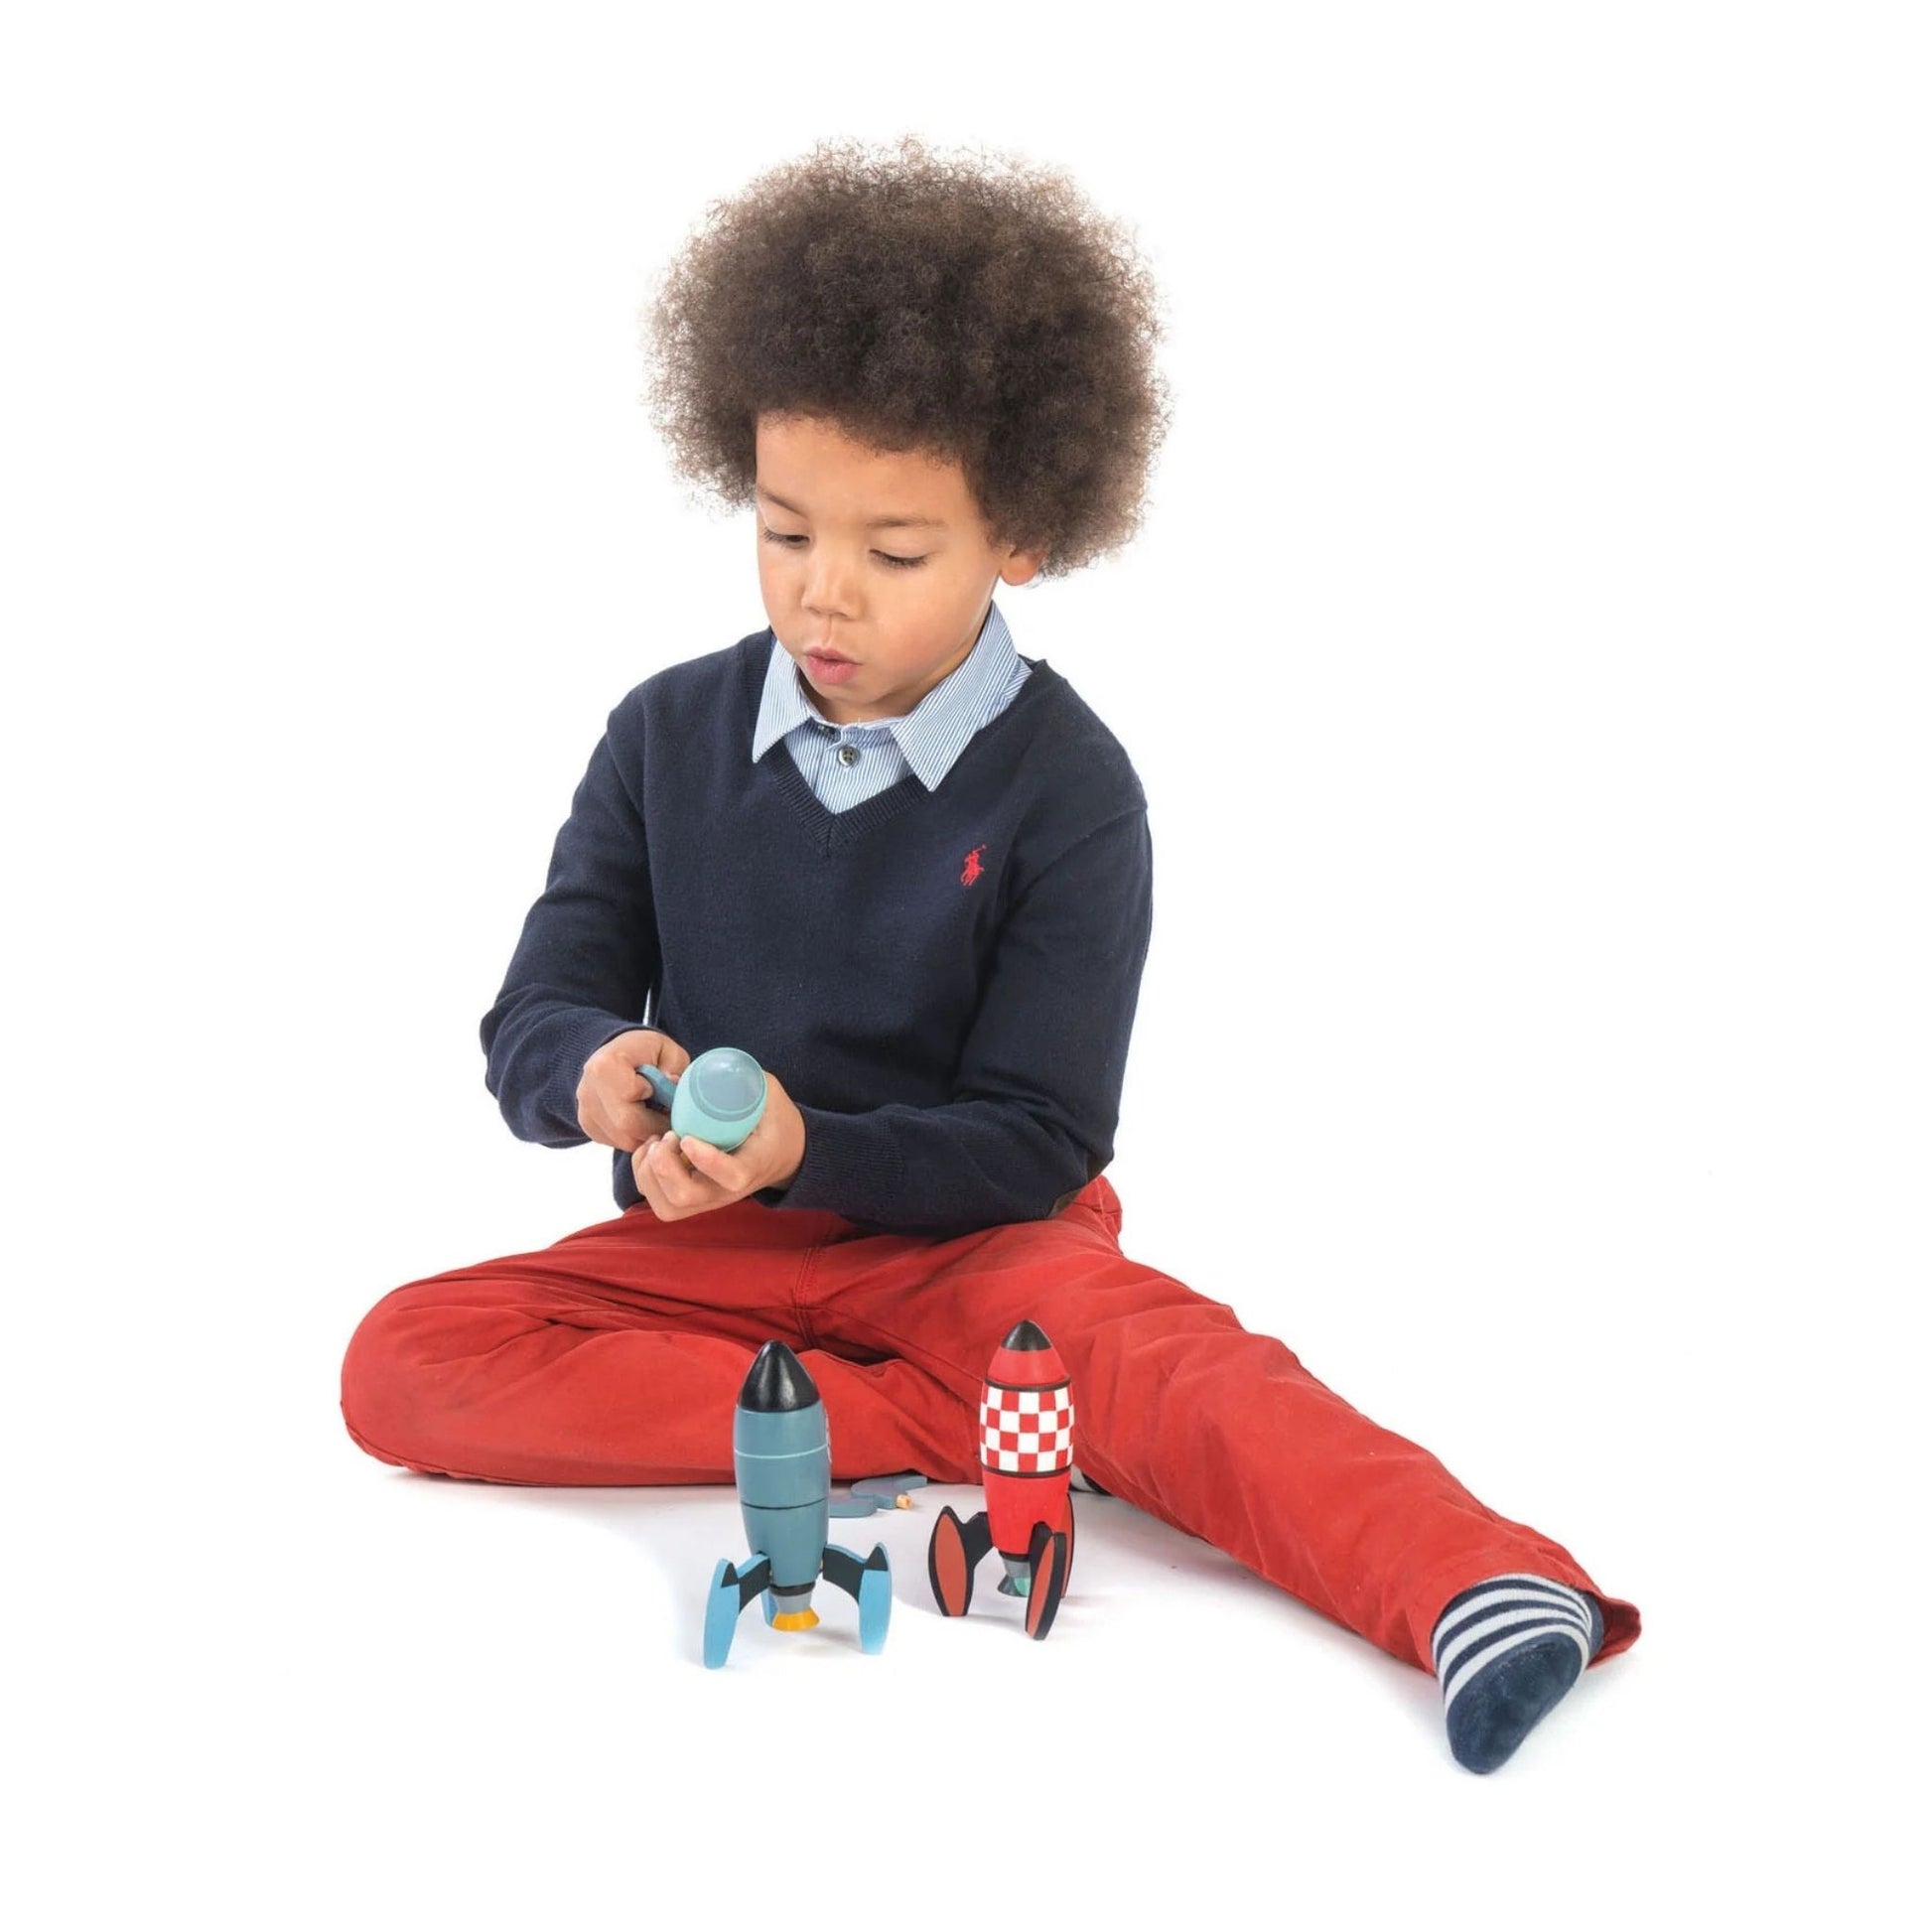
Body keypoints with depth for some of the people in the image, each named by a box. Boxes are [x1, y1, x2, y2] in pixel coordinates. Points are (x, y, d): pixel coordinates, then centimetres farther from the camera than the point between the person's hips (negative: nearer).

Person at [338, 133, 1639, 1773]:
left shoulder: (1066, 789, -9)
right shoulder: (669, 734, 1)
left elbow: (1036, 1139, -10)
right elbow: (536, 1015, 1)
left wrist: (804, 1150, -27)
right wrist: (595, 1073, -24)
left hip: (965, 1232, -3)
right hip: (714, 1245, 4)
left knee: (1158, 1355, -35)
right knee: (404, 1361, -21)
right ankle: (946, 1426, -26)